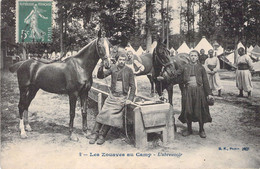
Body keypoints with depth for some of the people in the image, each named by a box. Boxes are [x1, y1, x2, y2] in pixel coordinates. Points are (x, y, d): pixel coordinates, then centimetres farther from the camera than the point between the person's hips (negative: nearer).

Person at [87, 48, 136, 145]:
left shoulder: (129, 71, 0)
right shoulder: (113, 68, 5)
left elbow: (132, 86, 2)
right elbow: (100, 76, 1)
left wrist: (130, 99, -6)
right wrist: (101, 68, -18)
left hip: (122, 98, -2)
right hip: (112, 96, 2)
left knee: (111, 115, -14)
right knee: (103, 113, -8)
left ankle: (102, 135, -3)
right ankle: (95, 133, 0)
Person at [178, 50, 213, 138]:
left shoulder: (201, 68, 6)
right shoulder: (185, 67, 9)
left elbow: (205, 81, 4)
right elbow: (182, 79, 14)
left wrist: (209, 93, 0)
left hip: (199, 90, -1)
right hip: (188, 90, 1)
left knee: (200, 111, 2)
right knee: (188, 111, 3)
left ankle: (201, 130, 17)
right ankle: (189, 129, 19)